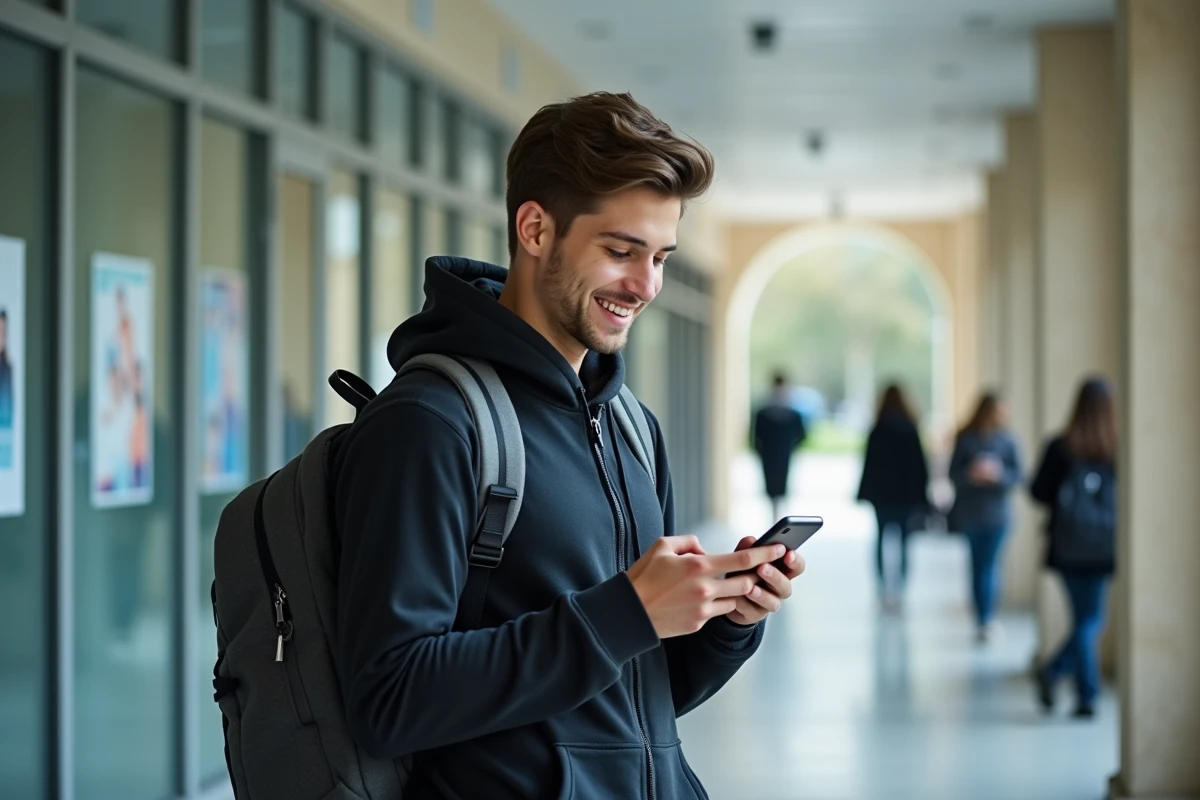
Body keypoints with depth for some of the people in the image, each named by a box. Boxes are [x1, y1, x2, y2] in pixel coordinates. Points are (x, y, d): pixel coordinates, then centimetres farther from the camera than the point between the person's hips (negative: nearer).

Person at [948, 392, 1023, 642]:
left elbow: (1017, 474, -4)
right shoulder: (965, 439, -2)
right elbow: (954, 474, -1)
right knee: (978, 565, 8)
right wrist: (970, 474, -21)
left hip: (997, 511, -1)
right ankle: (986, 619, 20)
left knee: (988, 565, -8)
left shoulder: (1006, 440, -3)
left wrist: (998, 474, -21)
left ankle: (985, 620, -5)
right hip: (969, 511, 1)